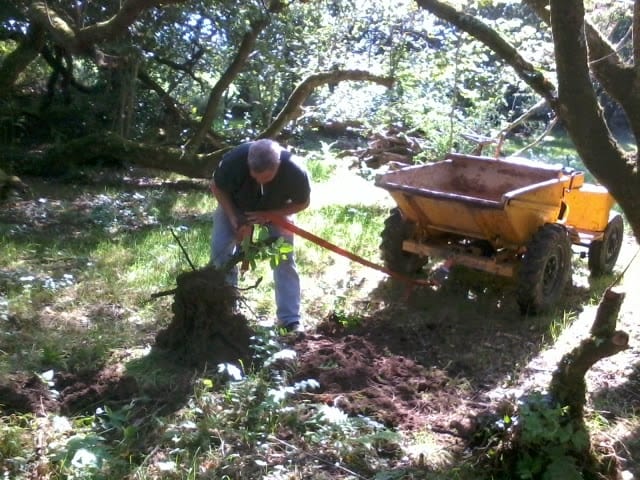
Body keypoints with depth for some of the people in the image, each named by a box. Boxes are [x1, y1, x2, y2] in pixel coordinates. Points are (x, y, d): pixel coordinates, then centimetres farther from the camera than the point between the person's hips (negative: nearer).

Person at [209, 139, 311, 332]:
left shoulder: (295, 173, -39)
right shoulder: (234, 160, -40)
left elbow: (302, 203, -19)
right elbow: (216, 187, -19)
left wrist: (268, 215, -32)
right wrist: (234, 217, -31)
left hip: (276, 209, 0)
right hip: (235, 204, 1)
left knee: (285, 257, -10)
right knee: (220, 250, -11)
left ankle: (291, 320, -2)